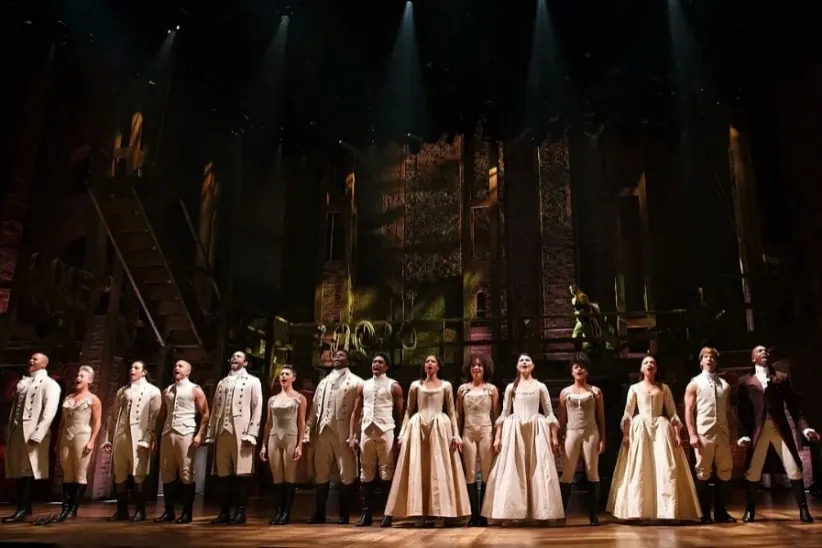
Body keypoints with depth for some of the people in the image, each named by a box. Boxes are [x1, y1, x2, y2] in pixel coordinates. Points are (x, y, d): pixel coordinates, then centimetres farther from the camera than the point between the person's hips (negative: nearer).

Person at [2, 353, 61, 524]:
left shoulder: (49, 384, -1)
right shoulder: (23, 382, 21)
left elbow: (49, 412, -11)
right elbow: (14, 407, 20)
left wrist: (36, 435, -20)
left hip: (32, 433, -7)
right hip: (16, 431, 7)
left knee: (28, 471, -7)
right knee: (18, 471, 7)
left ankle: (22, 510, -5)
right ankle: (25, 507, 14)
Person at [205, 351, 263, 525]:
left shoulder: (253, 381, 8)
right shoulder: (222, 382, 22)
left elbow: (257, 409, -1)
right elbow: (215, 409, 17)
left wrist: (251, 434, -10)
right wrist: (210, 434, 9)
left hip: (241, 432, -4)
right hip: (222, 432, 4)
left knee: (241, 473, -3)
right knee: (222, 473, 5)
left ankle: (240, 512, 4)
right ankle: (224, 511, 12)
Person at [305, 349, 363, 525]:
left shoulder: (355, 382, 4)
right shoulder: (324, 382, 21)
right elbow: (315, 408, 16)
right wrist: (308, 430, 6)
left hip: (343, 432, -5)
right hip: (323, 431, 5)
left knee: (345, 474, 1)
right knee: (321, 473, 8)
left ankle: (344, 514, 10)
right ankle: (319, 513, 17)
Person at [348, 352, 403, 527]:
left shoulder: (393, 386, 4)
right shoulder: (363, 386, 14)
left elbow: (400, 413, 3)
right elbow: (356, 412, 13)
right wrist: (352, 436, 5)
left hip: (386, 432, -4)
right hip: (366, 432, 4)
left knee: (387, 473, -3)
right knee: (366, 474, 6)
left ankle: (388, 514, 3)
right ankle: (366, 514, 11)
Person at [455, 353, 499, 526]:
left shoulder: (492, 389, 5)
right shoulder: (462, 389, 8)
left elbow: (496, 414, 4)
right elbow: (458, 414, 9)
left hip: (486, 432, -1)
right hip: (468, 433, 1)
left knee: (486, 473, 1)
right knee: (470, 474, 2)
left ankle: (483, 514, 7)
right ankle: (474, 515, 7)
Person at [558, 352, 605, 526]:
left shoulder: (595, 391, 5)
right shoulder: (565, 392, 8)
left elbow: (601, 418, 5)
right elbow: (562, 418, 9)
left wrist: (603, 439, -1)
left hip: (591, 434, 0)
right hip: (571, 434, 1)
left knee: (592, 473, 3)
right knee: (567, 474, 0)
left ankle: (593, 514, 10)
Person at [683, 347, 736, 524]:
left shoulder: (724, 385, 14)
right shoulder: (694, 384, 3)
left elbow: (728, 412, 14)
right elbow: (688, 411, -2)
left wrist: (731, 434, 10)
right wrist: (692, 434, -11)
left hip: (722, 433, 4)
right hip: (703, 433, -4)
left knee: (725, 471, 7)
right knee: (703, 473, 0)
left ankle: (720, 512, 19)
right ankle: (705, 514, 7)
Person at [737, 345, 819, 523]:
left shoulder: (782, 378, 12)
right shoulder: (745, 381, 8)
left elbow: (794, 405, 7)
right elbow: (741, 411, 4)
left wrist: (804, 427, -6)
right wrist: (743, 434, -6)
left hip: (780, 429, 1)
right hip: (757, 430, -1)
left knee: (794, 469, -1)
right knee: (751, 472, 1)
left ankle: (803, 510, 12)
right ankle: (750, 510, 13)